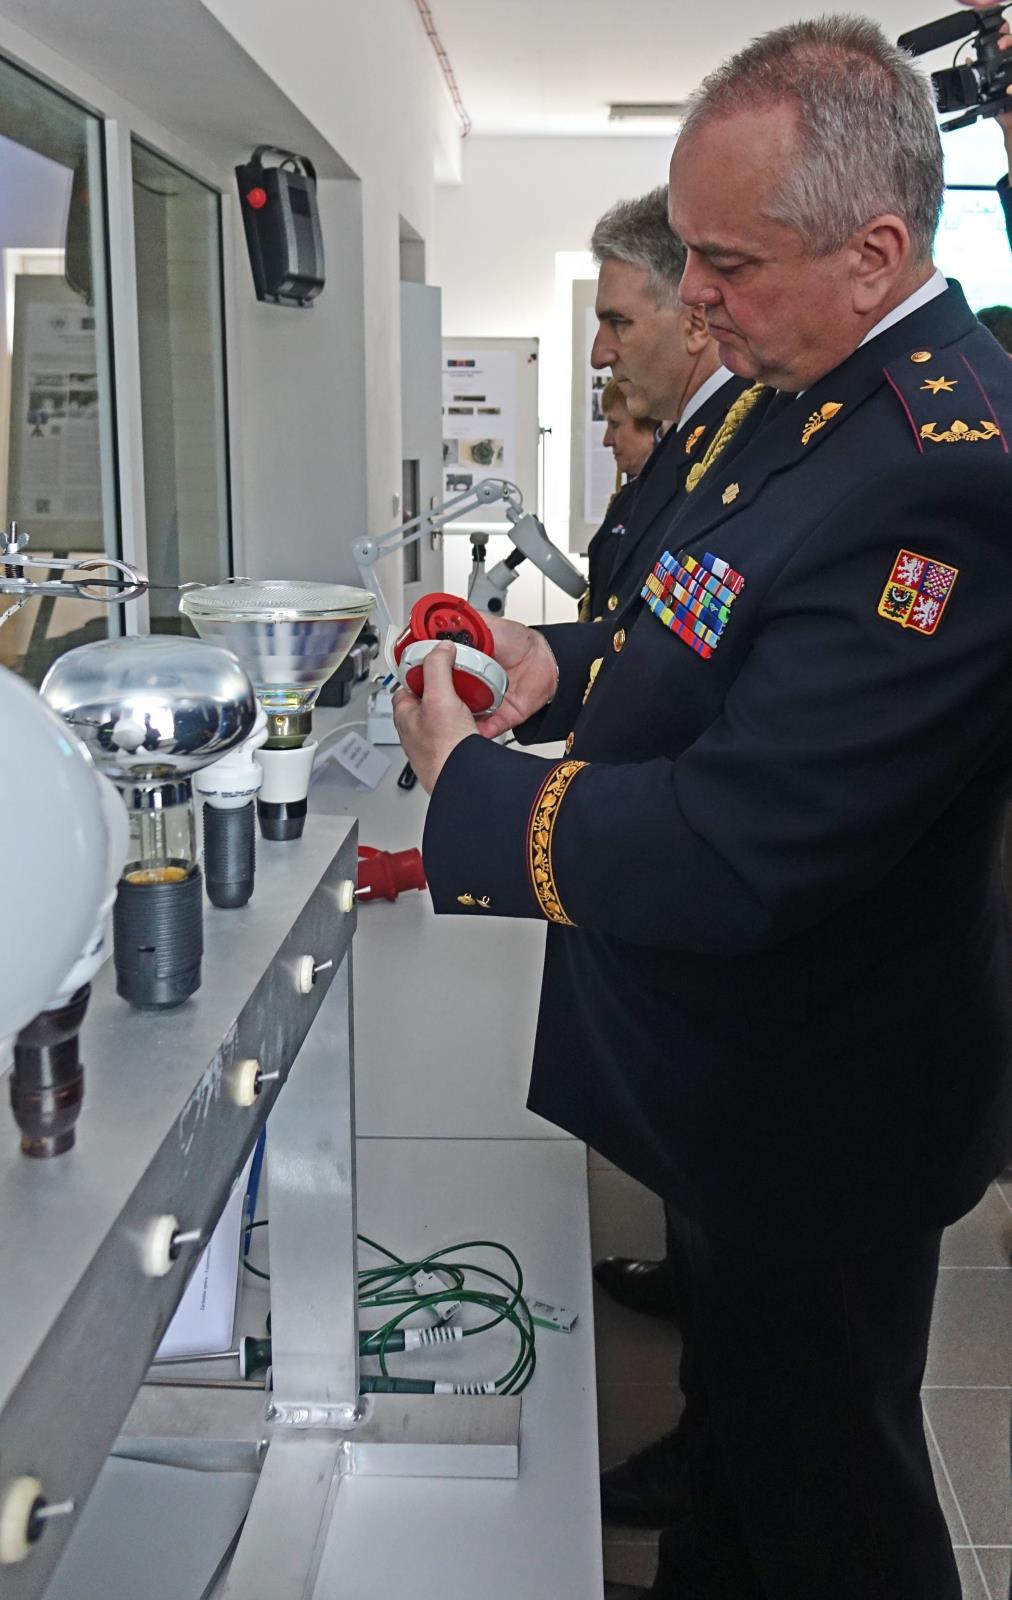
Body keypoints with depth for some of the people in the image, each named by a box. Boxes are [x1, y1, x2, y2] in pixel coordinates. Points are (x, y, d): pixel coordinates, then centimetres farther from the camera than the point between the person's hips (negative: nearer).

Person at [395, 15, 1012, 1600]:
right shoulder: (800, 389, 0)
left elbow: (726, 858, -34)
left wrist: (468, 785, -19)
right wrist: (563, 663, -3)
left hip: (816, 1113, -9)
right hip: (739, 1069, 9)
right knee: (733, 1419, 31)